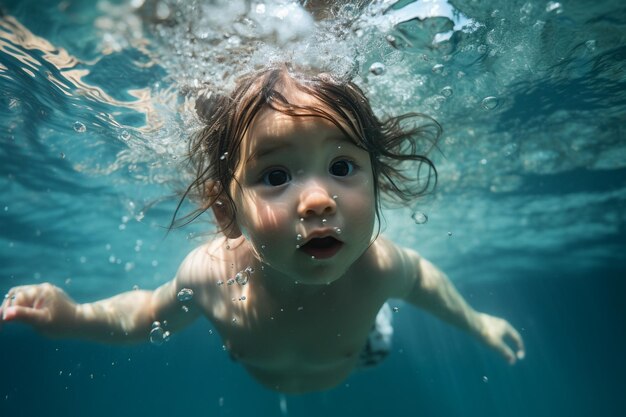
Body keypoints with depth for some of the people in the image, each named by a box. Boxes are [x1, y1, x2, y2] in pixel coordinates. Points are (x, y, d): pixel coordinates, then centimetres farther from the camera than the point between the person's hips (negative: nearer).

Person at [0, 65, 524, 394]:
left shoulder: (379, 267, -44)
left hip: (350, 366, 0)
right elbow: (152, 314, -19)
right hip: (260, 377, 1)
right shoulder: (210, 272, -43)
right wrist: (74, 316, -36)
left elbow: (423, 278, -17)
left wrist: (476, 321, 0)